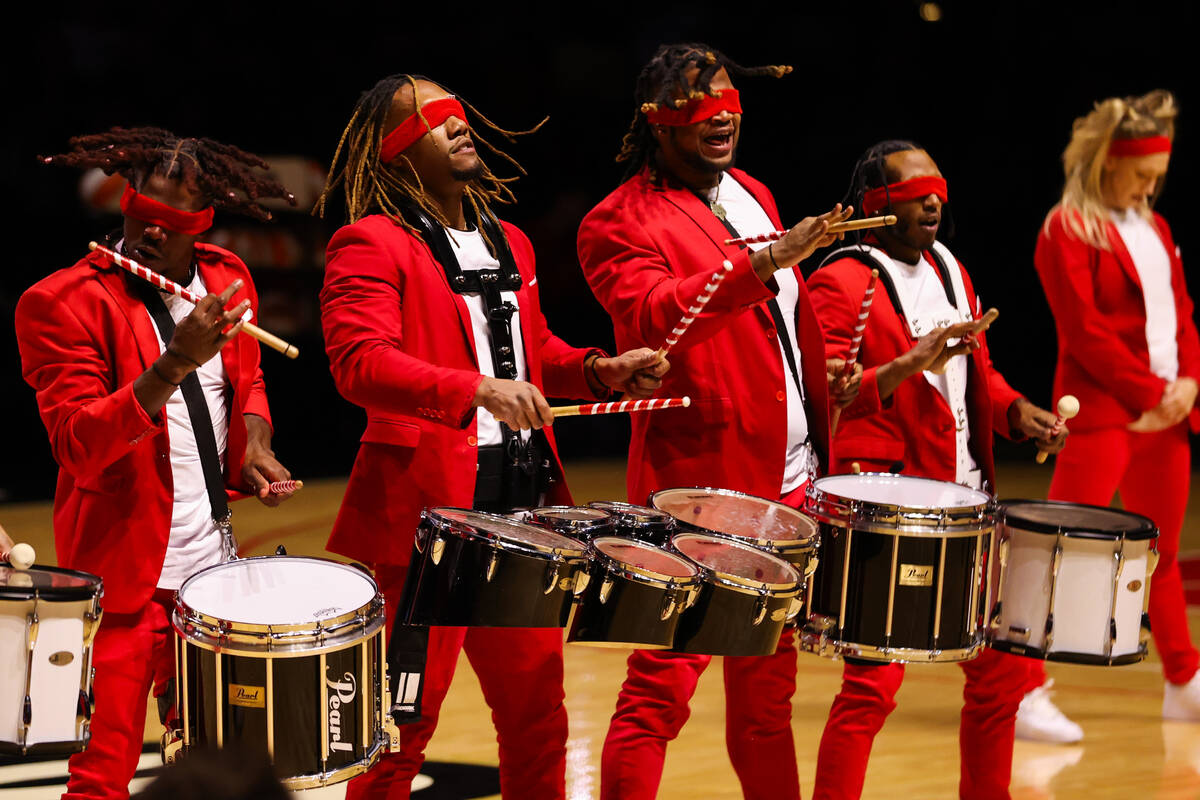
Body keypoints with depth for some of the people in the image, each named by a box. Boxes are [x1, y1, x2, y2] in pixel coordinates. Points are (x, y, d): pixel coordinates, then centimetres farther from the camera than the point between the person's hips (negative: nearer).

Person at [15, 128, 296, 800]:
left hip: (214, 563, 6)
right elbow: (81, 449, -21)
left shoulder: (224, 278, 6)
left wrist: (255, 447, 2)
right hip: (126, 572, -6)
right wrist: (177, 363, -30)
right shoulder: (62, 304, -13)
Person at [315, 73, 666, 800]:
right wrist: (476, 390, -35)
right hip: (428, 511, -7)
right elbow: (359, 362, -23)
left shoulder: (510, 243, 16)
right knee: (405, 723, 0)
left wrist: (598, 369, 8)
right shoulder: (371, 246, -8)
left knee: (539, 717, 14)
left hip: (523, 501, 7)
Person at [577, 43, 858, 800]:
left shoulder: (754, 195, 15)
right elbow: (656, 316, -28)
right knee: (661, 685, -7)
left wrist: (826, 380, 11)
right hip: (700, 486, -8)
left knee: (768, 684, 16)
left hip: (790, 480, 8)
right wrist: (766, 260, -37)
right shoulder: (619, 224, -9)